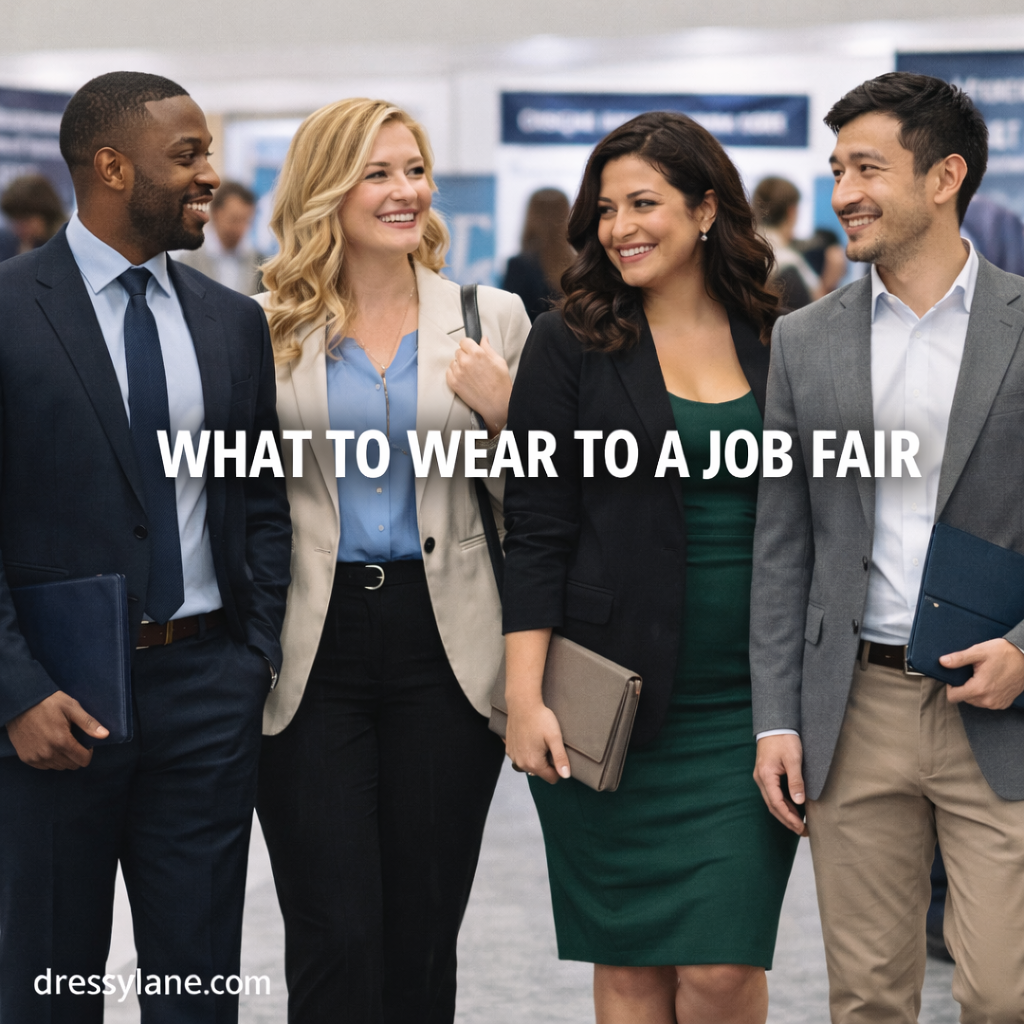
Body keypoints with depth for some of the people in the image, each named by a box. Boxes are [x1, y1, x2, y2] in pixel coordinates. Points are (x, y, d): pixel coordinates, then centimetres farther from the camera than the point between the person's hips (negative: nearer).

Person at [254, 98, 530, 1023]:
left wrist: (502, 412, -8)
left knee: (423, 944, 8)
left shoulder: (491, 319, 5)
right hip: (315, 647, -1)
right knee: (333, 944, -3)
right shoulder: (267, 328, 3)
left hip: (442, 644, 1)